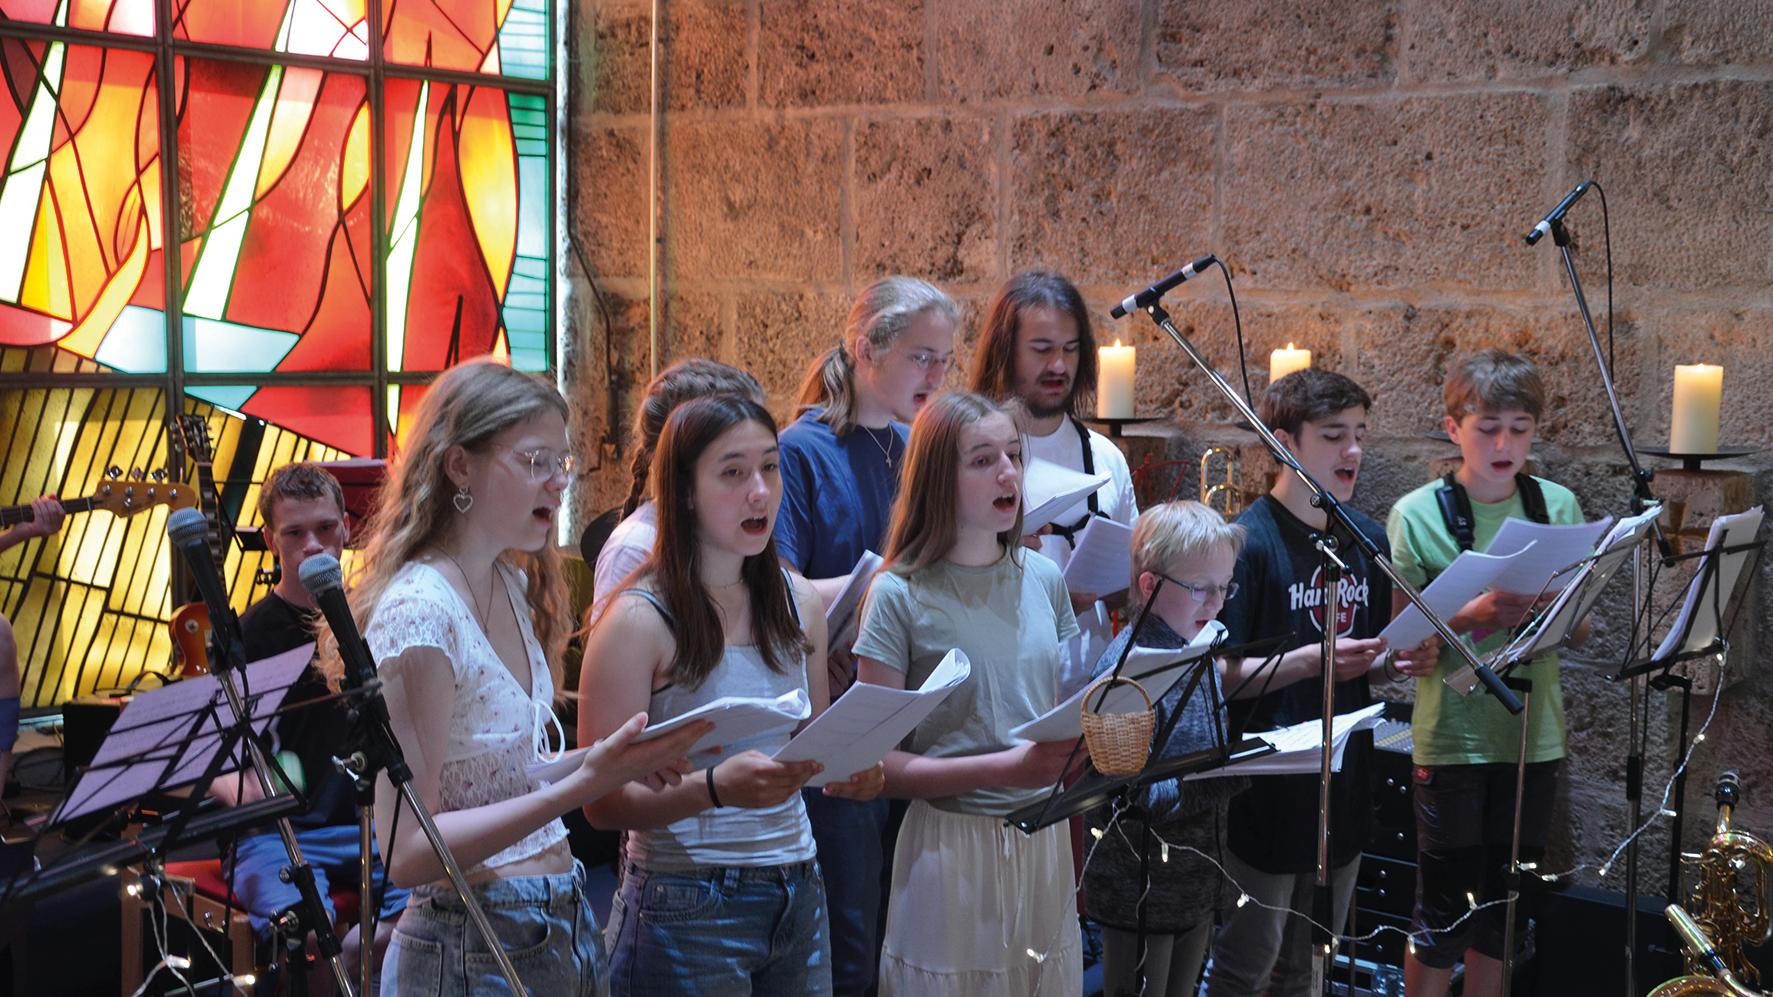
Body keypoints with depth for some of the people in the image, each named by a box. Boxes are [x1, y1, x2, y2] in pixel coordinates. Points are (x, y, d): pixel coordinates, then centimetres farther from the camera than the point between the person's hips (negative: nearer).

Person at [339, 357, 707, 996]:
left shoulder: (514, 585, 7)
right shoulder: (417, 612, -20)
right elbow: (408, 853, -22)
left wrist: (617, 761, -5)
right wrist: (580, 785, -29)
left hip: (566, 924, 8)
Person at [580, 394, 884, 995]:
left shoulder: (799, 601, 7)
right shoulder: (639, 621, -12)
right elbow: (604, 802, -15)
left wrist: (850, 774, -3)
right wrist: (716, 788, -30)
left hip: (798, 897, 6)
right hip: (686, 912, -5)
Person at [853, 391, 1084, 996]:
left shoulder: (1044, 580, 6)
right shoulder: (901, 596, -9)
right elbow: (878, 764, -12)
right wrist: (1005, 769, -20)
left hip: (1044, 839, 5)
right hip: (953, 846, -4)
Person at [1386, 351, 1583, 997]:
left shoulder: (1558, 506, 4)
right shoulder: (1417, 515, -6)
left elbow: (1579, 630, 6)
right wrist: (1477, 613, -25)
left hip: (1533, 734, 4)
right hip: (1452, 740, -3)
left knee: (1503, 907, 14)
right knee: (1443, 911, 3)